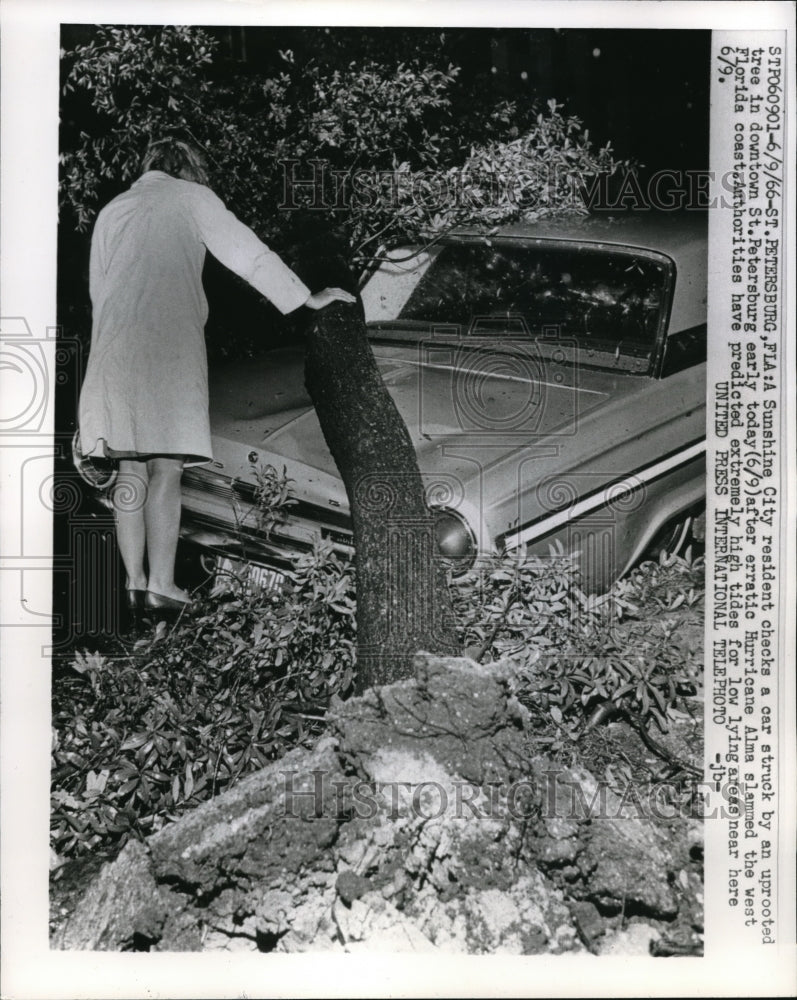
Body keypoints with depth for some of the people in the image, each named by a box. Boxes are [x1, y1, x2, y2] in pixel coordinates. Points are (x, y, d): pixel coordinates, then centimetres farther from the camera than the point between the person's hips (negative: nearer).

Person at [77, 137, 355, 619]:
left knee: (132, 468, 6)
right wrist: (306, 299, 8)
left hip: (115, 349, 5)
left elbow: (98, 289, 23)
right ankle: (161, 584, -9)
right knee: (166, 470, -6)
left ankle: (135, 581, 4)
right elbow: (247, 252, 4)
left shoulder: (111, 211, 24)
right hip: (170, 345, -5)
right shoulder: (191, 197, 10)